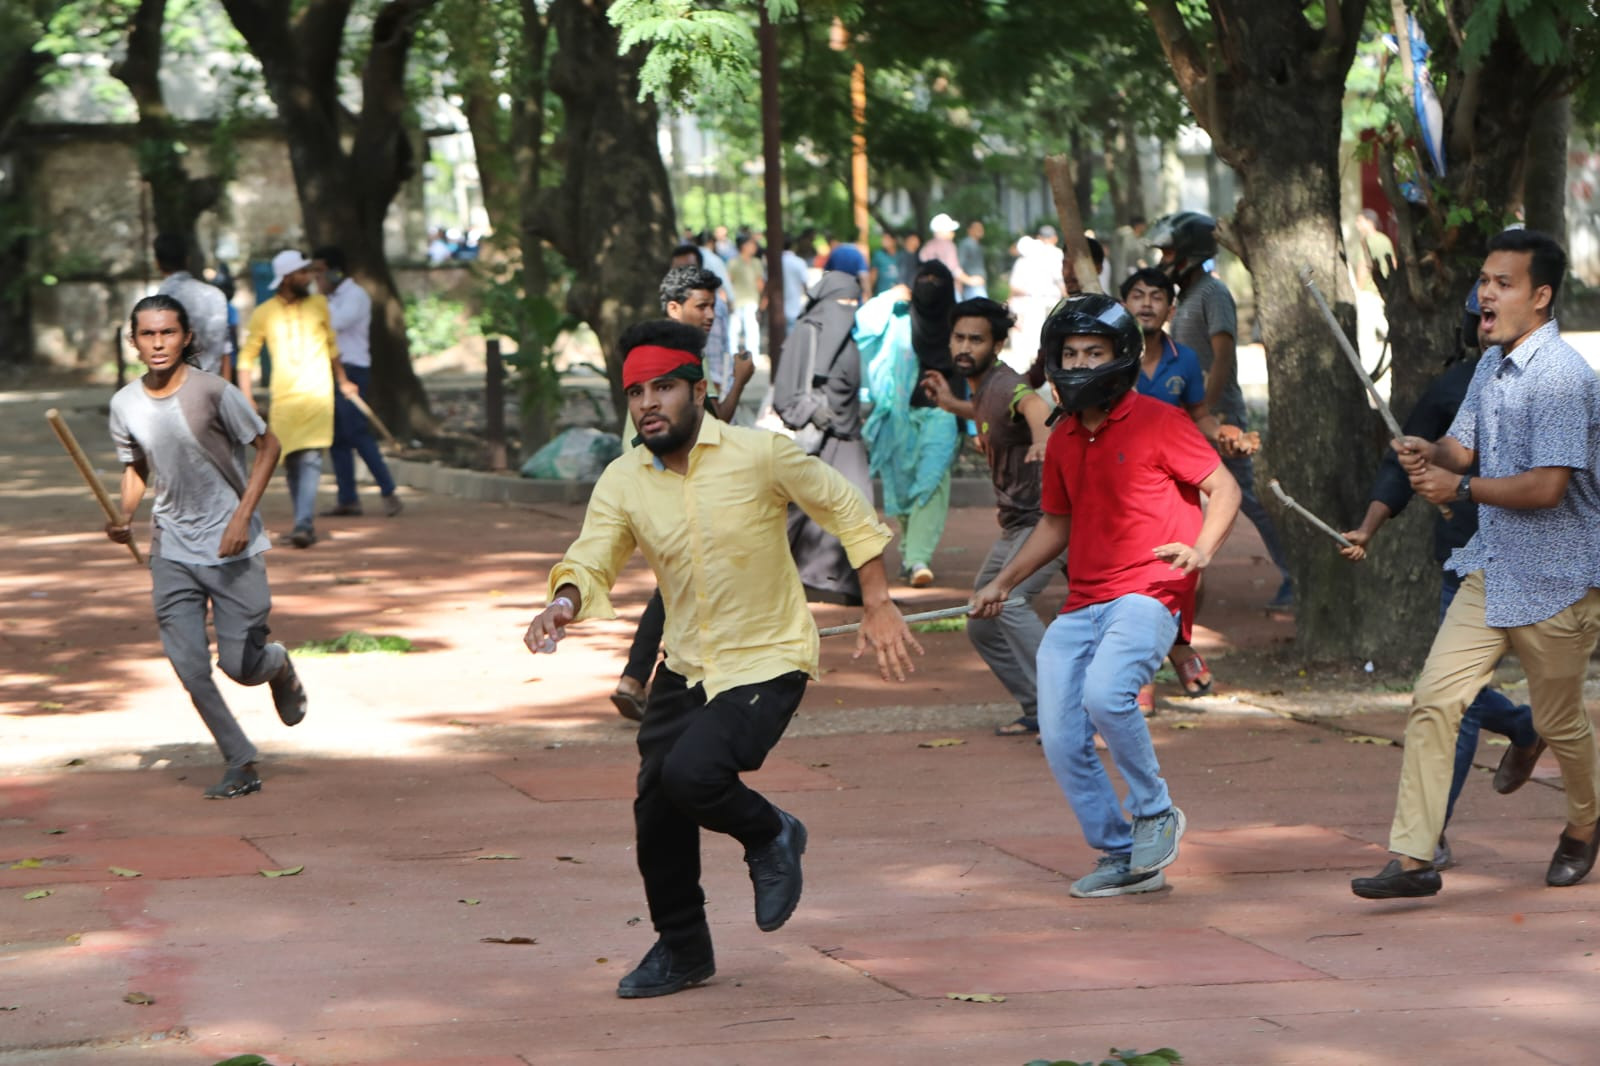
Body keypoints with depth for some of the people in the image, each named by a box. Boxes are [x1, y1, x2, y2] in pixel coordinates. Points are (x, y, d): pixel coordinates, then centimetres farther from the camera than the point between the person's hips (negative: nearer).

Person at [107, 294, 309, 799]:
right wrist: (125, 516, -5)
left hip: (232, 548, -4)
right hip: (171, 552, 4)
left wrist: (243, 515, -15)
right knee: (190, 667, -3)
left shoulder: (214, 392, -15)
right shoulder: (125, 404, -1)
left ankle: (279, 665, 34)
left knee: (239, 666, -3)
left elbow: (267, 446, -6)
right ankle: (241, 764, 11)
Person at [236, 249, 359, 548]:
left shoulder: (318, 305, 8)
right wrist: (246, 397, -1)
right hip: (283, 398, 1)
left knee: (310, 459, -15)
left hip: (317, 394, -1)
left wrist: (342, 381, 27)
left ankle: (304, 524, -23)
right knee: (291, 462, 6)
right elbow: (247, 356, 7)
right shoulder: (263, 314, 1)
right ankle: (305, 524, 19)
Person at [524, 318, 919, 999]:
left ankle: (770, 836, 8)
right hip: (685, 666, 5)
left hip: (768, 660, -5)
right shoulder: (623, 482, -3)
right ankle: (681, 948, 29)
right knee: (656, 809, 6)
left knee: (692, 772, -25)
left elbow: (846, 510, -3)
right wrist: (565, 602, -31)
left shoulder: (759, 454, -14)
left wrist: (878, 606, -4)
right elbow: (591, 560, -8)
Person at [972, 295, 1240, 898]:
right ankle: (1122, 857, 12)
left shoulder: (1158, 423, -2)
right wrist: (1003, 583, 22)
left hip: (1147, 593, -7)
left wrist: (1201, 549, -21)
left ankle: (1156, 813, -10)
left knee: (1105, 693, -32)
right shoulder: (1063, 441, 17)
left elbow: (1224, 489, -3)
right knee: (1061, 741, -3)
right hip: (1079, 606, 7)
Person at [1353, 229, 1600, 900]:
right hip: (1491, 571, 8)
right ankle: (1414, 857, -5)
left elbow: (1545, 488, -25)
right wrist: (1428, 453, -8)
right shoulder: (1493, 364, 9)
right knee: (1434, 699, -5)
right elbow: (1464, 447, 15)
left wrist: (1460, 487, -16)